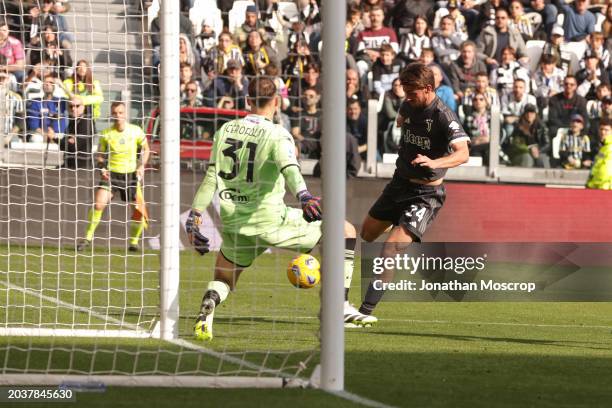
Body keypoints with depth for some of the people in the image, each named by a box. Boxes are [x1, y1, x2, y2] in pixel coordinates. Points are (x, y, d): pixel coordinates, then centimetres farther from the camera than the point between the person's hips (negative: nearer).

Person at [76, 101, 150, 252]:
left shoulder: (136, 131, -4)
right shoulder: (106, 134, -5)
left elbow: (145, 149, 12)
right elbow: (100, 155, 7)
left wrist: (141, 166, 0)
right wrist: (102, 168, -11)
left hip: (131, 174, 1)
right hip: (111, 174, -1)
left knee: (139, 210, -4)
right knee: (98, 204, -19)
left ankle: (134, 241, 17)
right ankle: (88, 238, -7)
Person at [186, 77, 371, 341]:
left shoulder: (225, 130, 8)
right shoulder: (277, 135, -6)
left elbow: (211, 177, 8)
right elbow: (289, 168, -26)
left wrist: (195, 215, 11)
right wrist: (304, 197, -40)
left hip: (234, 223, 5)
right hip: (270, 221, -5)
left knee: (223, 279, 26)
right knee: (346, 232, 7)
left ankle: (207, 310, -11)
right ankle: (340, 307, 0)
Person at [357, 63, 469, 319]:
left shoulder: (444, 117, -21)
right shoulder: (408, 107, 2)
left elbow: (462, 153, -34)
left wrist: (434, 163, -50)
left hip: (426, 193, -8)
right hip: (400, 183, 8)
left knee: (392, 247, -20)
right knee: (365, 236, 17)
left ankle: (366, 310, -19)